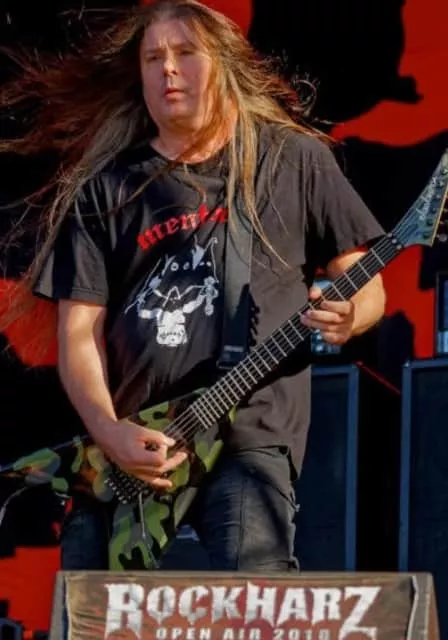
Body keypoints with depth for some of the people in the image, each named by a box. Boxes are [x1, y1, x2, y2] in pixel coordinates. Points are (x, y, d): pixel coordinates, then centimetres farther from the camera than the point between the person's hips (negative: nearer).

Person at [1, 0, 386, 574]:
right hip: (125, 445, 3)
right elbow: (79, 331, 7)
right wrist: (109, 433, -11)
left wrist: (346, 317, -12)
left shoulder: (294, 160, 9)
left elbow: (368, 288, 12)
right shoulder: (105, 189, 11)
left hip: (250, 433, -3)